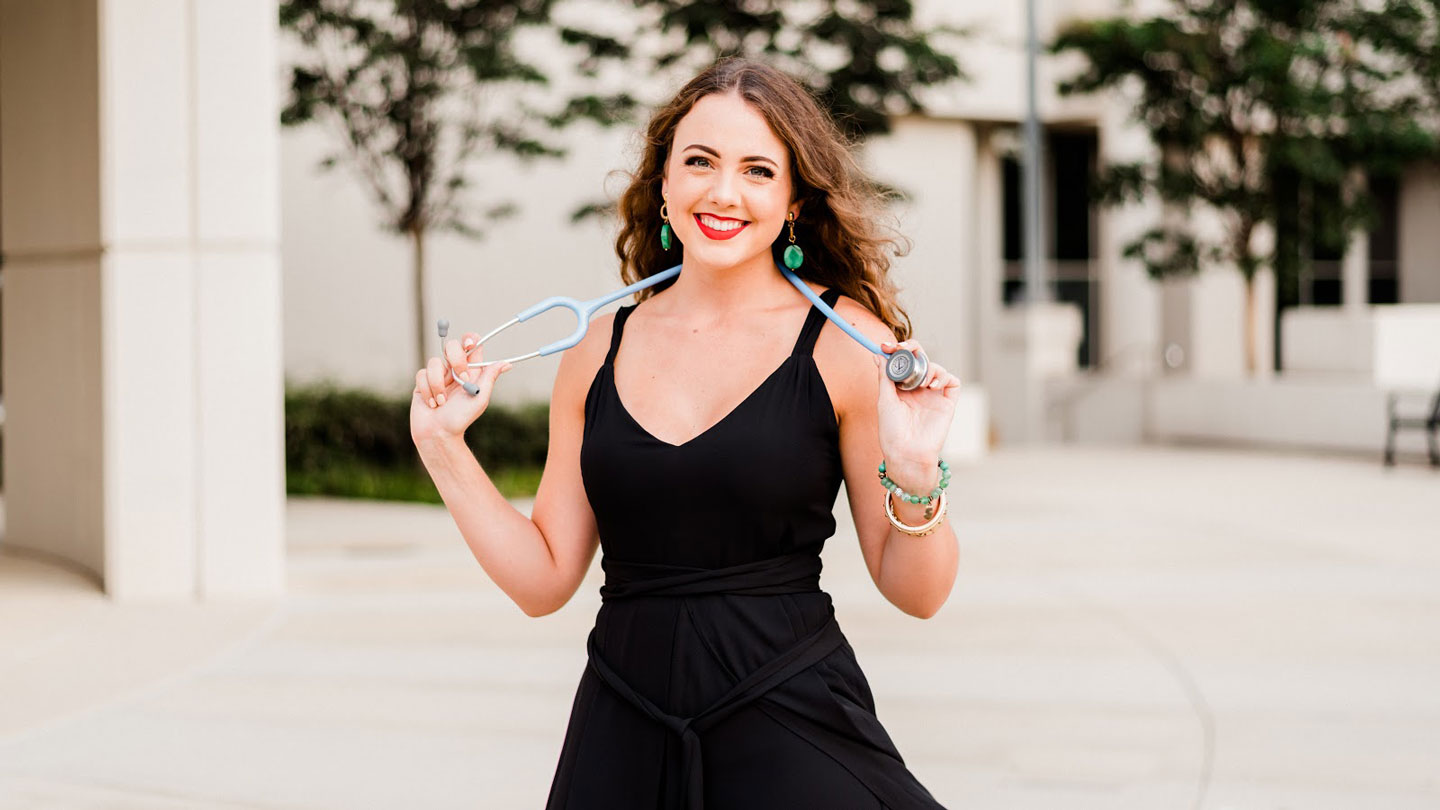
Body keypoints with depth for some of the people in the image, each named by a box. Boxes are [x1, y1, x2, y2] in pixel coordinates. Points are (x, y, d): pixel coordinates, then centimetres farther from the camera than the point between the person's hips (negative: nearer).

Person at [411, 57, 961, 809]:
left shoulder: (846, 343, -5)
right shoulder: (601, 347, 4)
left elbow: (915, 593, -3)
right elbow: (544, 579, 6)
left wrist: (915, 476, -20)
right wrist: (443, 448, 1)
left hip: (792, 730, -3)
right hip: (622, 736, 3)